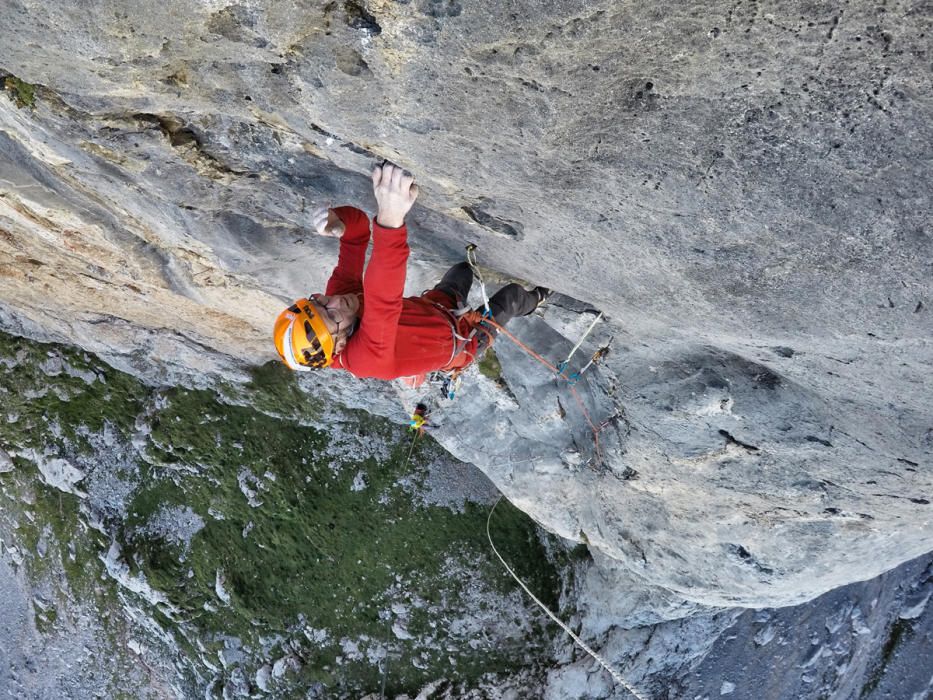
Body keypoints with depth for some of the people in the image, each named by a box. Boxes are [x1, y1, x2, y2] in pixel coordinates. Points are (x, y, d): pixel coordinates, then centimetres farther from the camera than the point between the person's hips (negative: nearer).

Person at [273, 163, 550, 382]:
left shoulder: (338, 293, -28)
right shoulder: (365, 357, -48)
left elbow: (358, 228, -27)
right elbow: (382, 301, -68)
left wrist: (340, 224, -54)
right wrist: (389, 221, -83)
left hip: (426, 307, 6)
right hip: (459, 342, -6)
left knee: (463, 270, 29)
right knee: (513, 294, 11)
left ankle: (456, 302, 64)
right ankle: (530, 302, 48)